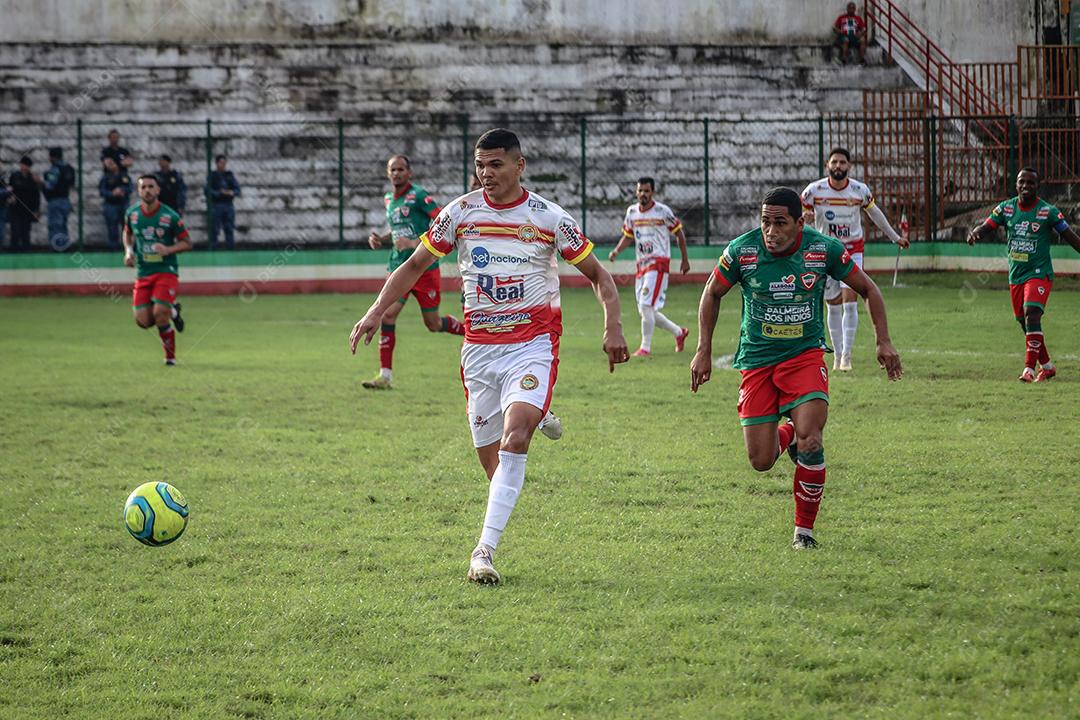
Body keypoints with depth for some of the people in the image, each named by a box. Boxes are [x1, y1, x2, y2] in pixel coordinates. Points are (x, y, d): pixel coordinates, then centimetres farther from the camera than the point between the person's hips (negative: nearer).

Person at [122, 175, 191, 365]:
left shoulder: (171, 216, -10)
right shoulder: (131, 213, 2)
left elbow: (187, 243, -3)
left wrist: (168, 250, -21)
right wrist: (128, 251, 3)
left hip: (166, 271, -4)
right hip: (143, 273, 4)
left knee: (159, 315, -18)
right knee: (143, 321, -6)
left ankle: (170, 356, 5)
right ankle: (172, 310, 25)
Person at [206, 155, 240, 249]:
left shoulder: (229, 175, 12)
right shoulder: (212, 176, 2)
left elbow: (238, 189, 11)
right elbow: (208, 192, -7)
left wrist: (232, 193, -11)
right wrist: (220, 193, -19)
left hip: (228, 205, 4)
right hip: (216, 205, -4)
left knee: (230, 230, 5)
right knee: (214, 230, -5)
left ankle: (230, 249, 10)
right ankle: (213, 250, -2)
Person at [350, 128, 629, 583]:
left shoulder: (549, 218, -2)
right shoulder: (461, 213, 3)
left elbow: (598, 276, 7)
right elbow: (415, 265, 14)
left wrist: (612, 326, -9)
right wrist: (376, 312, 2)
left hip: (533, 344, -4)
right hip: (479, 347, 4)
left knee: (515, 435, -24)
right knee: (490, 457, 0)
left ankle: (485, 549, -28)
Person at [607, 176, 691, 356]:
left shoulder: (662, 211, -7)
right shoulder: (632, 212, 8)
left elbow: (679, 233, 2)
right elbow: (628, 236, 19)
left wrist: (685, 260, 3)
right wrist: (617, 251, -1)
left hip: (659, 263, -7)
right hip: (641, 265, 7)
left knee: (646, 306, -17)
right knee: (645, 311, 9)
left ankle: (646, 348, -10)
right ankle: (679, 332, 30)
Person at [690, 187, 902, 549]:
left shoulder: (824, 249, -11)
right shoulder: (742, 250, -11)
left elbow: (867, 289, 4)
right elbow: (712, 293, 7)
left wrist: (883, 341, -3)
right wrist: (703, 352, 4)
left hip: (805, 354, -1)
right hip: (757, 360, 1)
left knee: (809, 441, -21)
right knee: (761, 461, -4)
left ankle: (804, 529, -2)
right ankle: (787, 434, 34)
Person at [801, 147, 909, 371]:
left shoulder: (860, 190, -6)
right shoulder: (814, 190, -9)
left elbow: (875, 213, 11)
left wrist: (896, 238, 20)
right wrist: (804, 218, -26)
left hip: (853, 250, 0)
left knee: (849, 299, -14)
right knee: (834, 305, 4)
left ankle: (847, 355, -13)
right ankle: (837, 354, 16)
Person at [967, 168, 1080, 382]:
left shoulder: (1048, 211, -7)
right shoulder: (1006, 208, 3)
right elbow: (986, 227, 0)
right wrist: (974, 234, -23)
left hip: (1039, 274, -5)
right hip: (1015, 276, 5)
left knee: (1032, 315, -23)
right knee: (1024, 323, 11)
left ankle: (1029, 368, -24)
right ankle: (1047, 366, 28)